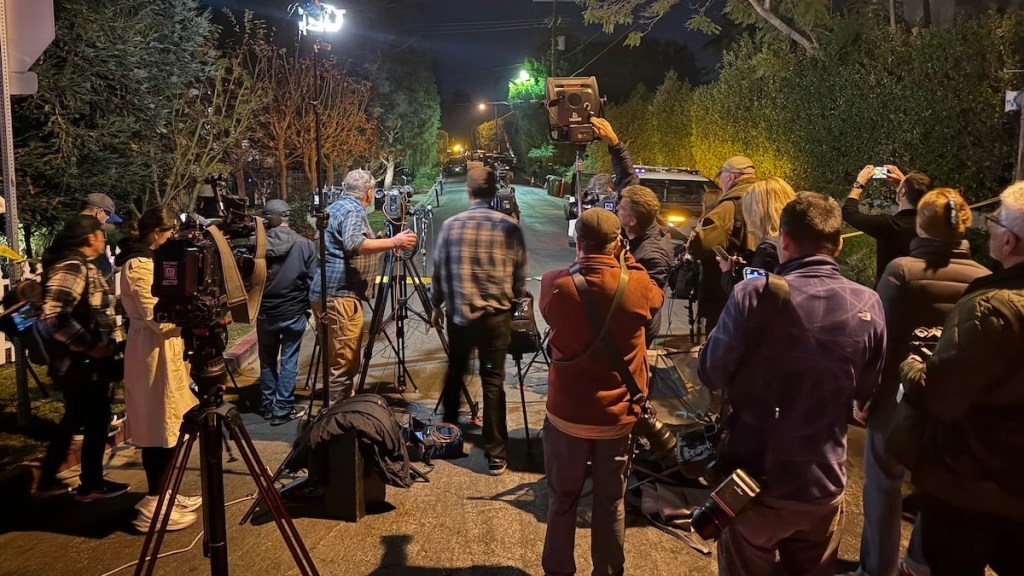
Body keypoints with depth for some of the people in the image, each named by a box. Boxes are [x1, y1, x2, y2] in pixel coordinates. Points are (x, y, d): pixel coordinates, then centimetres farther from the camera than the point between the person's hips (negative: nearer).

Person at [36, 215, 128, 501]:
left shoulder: (79, 264, 12)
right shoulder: (72, 266, -20)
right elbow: (53, 316, -30)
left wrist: (106, 340, 16)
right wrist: (91, 346, -25)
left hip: (79, 361, 10)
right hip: (82, 362, -10)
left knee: (74, 419, 20)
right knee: (97, 421, 4)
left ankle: (48, 480, 30)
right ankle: (91, 485, 17)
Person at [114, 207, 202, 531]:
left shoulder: (148, 260, 17)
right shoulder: (139, 264, -15)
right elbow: (158, 316, -21)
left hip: (161, 347, 10)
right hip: (154, 350, -10)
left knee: (165, 426, 15)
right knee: (162, 427, -5)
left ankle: (160, 495, 25)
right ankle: (153, 506, 3)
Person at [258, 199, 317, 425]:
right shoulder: (305, 245, -9)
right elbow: (313, 279, -6)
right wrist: (310, 307, 8)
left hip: (265, 313, 2)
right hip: (294, 313, -2)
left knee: (267, 361, 16)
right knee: (288, 361, 5)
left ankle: (267, 405, 25)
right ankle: (282, 409, 6)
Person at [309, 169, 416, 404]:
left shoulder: (336, 207, 21)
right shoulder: (353, 210, -10)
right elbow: (355, 245, -28)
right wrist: (393, 242, -24)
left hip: (327, 293, 11)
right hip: (340, 295, -11)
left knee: (339, 359, 16)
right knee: (344, 362, -9)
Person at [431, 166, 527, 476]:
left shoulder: (450, 225, -4)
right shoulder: (510, 227, -7)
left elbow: (438, 270, 3)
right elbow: (520, 277, 1)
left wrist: (436, 306, 19)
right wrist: (514, 299, 22)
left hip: (459, 314, 1)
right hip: (497, 316, -1)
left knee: (455, 372, 21)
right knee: (493, 381, 3)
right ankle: (496, 454, 5)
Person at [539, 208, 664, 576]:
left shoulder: (556, 285, -14)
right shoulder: (638, 286, -13)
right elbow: (658, 298, 11)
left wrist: (580, 264, 12)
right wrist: (628, 261, 12)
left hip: (566, 414, 0)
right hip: (619, 418, 0)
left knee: (562, 502, 16)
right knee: (611, 505, 15)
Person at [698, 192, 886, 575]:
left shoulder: (755, 296, -20)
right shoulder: (868, 305, -7)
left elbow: (711, 374, -9)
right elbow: (866, 390, 6)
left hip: (758, 480, -3)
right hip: (825, 483, 3)